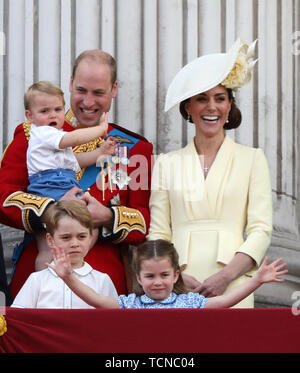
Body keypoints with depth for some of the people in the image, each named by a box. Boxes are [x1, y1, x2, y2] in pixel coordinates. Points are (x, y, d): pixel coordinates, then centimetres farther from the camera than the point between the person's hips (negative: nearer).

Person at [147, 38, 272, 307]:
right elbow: (157, 233, 10)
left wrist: (226, 276, -12)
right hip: (178, 289, 1)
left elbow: (261, 230, 2)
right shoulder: (167, 163, 14)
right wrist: (175, 277, -9)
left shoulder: (252, 159, 10)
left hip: (232, 286, -1)